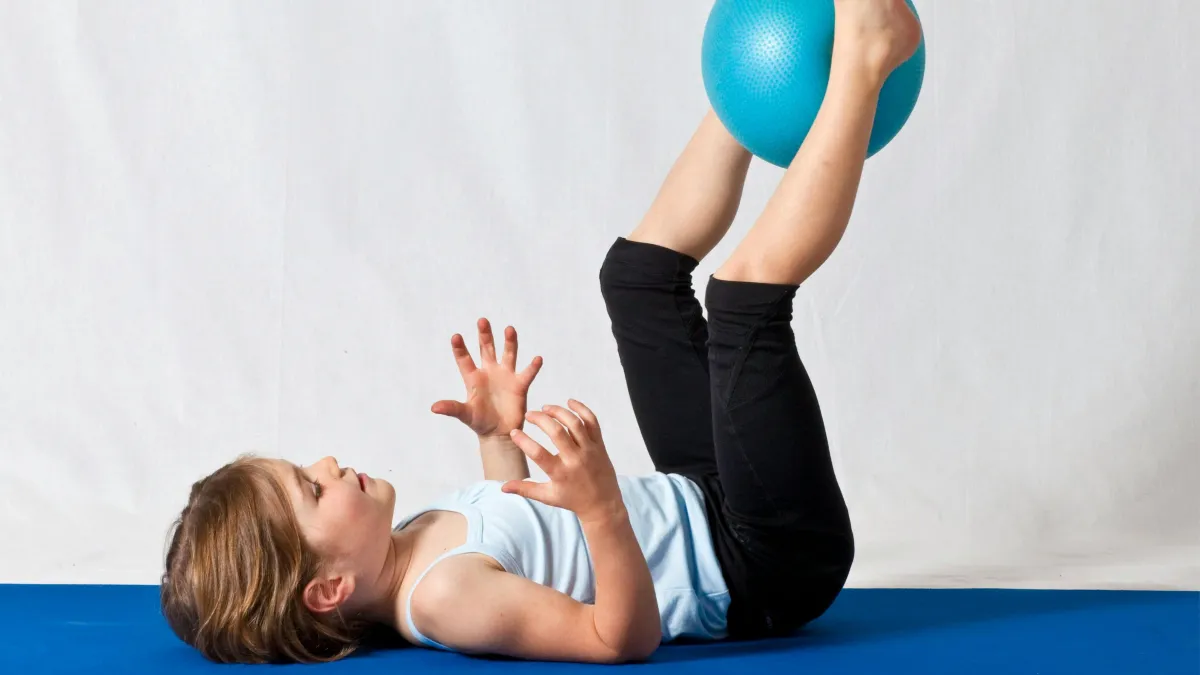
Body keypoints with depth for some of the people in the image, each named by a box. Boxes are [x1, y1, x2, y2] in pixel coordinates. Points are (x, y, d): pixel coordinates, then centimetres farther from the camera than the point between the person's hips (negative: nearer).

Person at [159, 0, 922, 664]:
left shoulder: (407, 551, 0)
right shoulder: (441, 597, -29)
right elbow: (624, 637, -32)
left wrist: (501, 437, 9)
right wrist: (601, 508, -47)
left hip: (701, 500, 9)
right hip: (766, 570, -9)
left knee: (641, 268, 16)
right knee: (747, 289, -24)